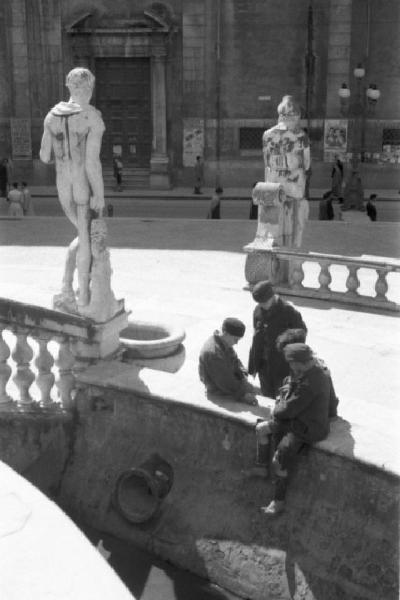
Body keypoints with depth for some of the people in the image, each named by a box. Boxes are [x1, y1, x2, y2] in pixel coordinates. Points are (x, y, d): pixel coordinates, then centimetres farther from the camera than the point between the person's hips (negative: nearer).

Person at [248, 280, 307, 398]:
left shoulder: (288, 311, -15)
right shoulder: (258, 310, 0)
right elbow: (256, 338, 8)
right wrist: (253, 366, 9)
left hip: (283, 366, -5)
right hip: (264, 365, 5)